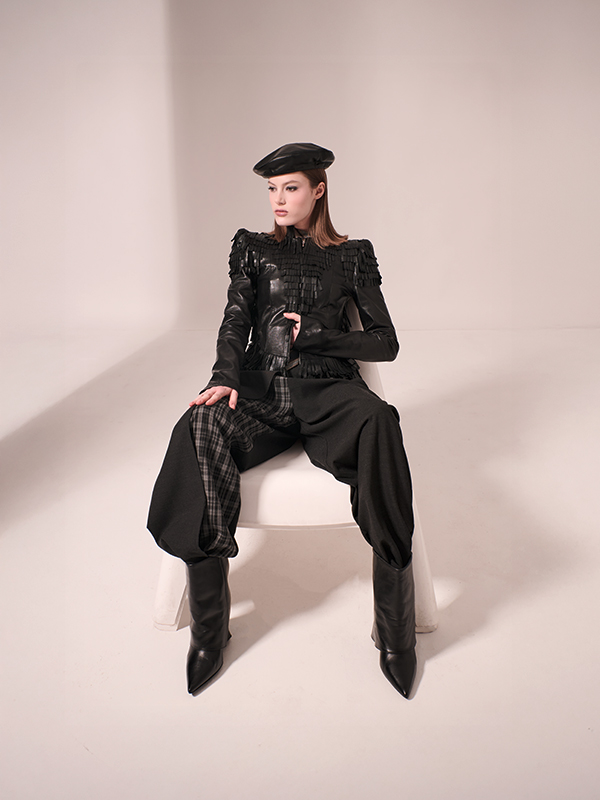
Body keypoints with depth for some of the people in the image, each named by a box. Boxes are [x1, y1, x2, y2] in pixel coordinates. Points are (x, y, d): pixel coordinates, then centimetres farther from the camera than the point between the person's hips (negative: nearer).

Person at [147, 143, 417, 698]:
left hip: (328, 388, -1)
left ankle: (396, 629, -30)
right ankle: (209, 627, -27)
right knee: (201, 426, -34)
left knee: (377, 422, -38)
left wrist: (314, 335, -2)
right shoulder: (253, 249, 22)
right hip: (260, 388, 1)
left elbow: (385, 343, 12)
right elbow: (235, 324, 9)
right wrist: (224, 378, -12)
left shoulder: (352, 256, 18)